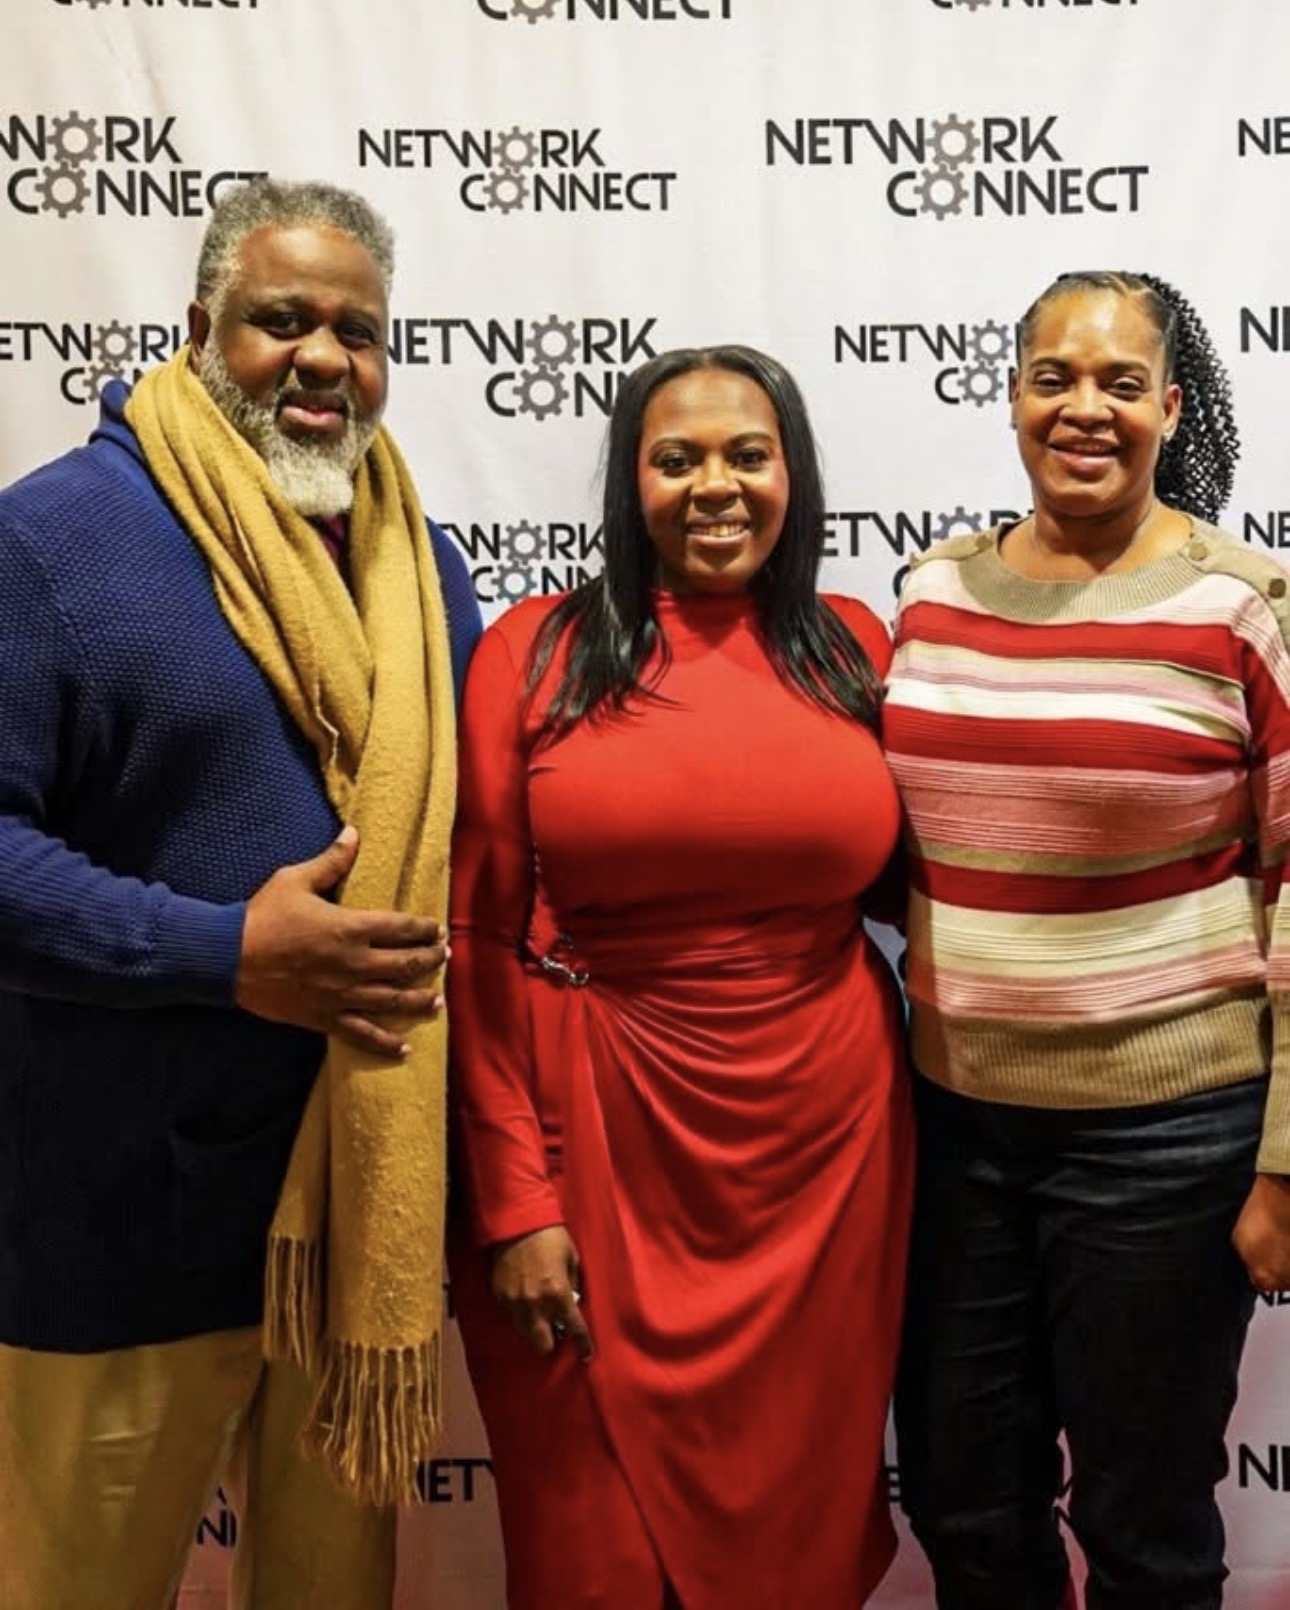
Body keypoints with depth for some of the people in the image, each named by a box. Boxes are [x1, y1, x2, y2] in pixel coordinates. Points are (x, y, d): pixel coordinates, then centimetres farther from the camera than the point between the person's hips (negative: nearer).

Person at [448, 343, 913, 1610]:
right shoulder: (536, 653, -4)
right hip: (599, 1137, -2)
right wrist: (513, 1198, -8)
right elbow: (479, 937, -5)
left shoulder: (853, 647, 4)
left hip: (823, 1139, 2)